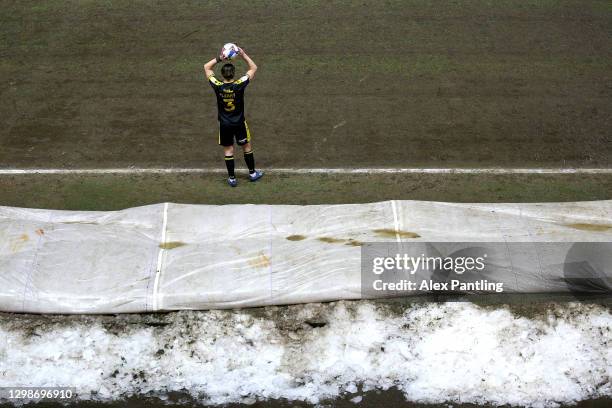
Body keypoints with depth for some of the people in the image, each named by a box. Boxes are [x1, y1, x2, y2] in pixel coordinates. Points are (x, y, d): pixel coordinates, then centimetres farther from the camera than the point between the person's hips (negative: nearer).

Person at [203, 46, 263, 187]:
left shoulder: (217, 86, -16)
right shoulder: (239, 85, -19)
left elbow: (206, 67, -1)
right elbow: (253, 68, -6)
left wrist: (219, 58, -9)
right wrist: (243, 55, -8)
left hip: (224, 124, 1)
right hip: (239, 123, -1)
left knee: (228, 150, 11)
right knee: (247, 147, 17)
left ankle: (232, 178, 17)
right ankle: (252, 173, 29)